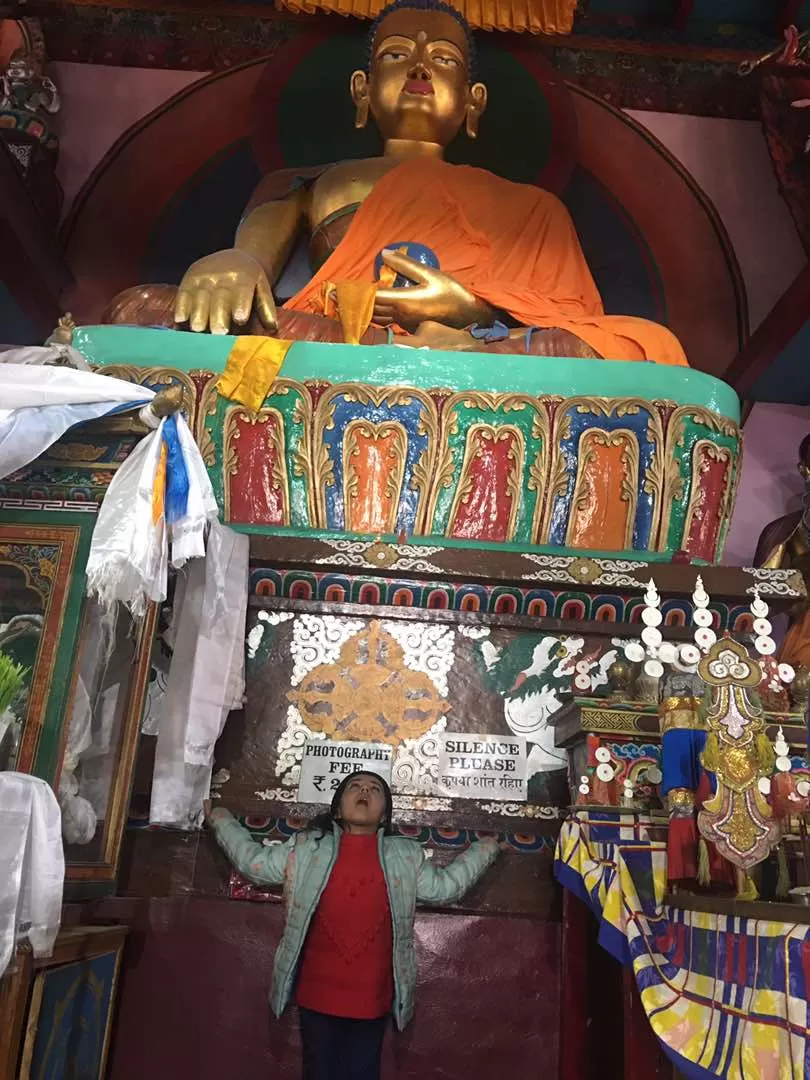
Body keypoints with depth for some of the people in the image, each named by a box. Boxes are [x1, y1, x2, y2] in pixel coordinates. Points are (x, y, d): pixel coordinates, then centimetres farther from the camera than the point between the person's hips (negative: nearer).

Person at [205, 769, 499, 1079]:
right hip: (316, 994, 0)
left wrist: (486, 847, 12)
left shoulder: (406, 856, 1)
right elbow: (252, 861, 7)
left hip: (372, 998, 1)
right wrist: (219, 819, 9)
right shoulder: (306, 848, -1)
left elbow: (444, 886, 11)